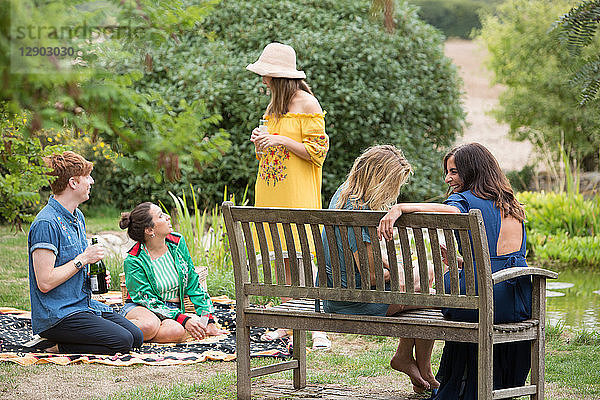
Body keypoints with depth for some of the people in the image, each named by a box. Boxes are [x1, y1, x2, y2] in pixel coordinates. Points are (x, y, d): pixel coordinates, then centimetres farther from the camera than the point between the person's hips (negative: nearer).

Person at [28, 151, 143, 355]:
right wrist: (83, 259, -16)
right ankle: (60, 349, -8)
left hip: (86, 305, 10)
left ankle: (63, 347, 4)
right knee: (122, 341, -21)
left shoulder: (78, 217, 13)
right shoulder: (46, 224, -18)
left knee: (136, 336, -1)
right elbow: (45, 282, -22)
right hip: (56, 314, -10)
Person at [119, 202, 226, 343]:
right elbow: (147, 300, -16)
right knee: (149, 325, -42)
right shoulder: (133, 260, -14)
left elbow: (193, 285, 8)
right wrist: (183, 319, -26)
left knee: (177, 331, -35)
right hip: (140, 309, -4)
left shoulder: (177, 242, 1)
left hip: (174, 310, 4)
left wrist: (209, 323, 2)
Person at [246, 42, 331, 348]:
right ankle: (288, 324, 12)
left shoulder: (307, 104, -9)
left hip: (298, 193, -7)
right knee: (283, 259, 7)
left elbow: (317, 151, -11)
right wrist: (261, 141, 4)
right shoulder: (275, 104, 16)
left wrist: (281, 140, -18)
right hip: (273, 191, 7)